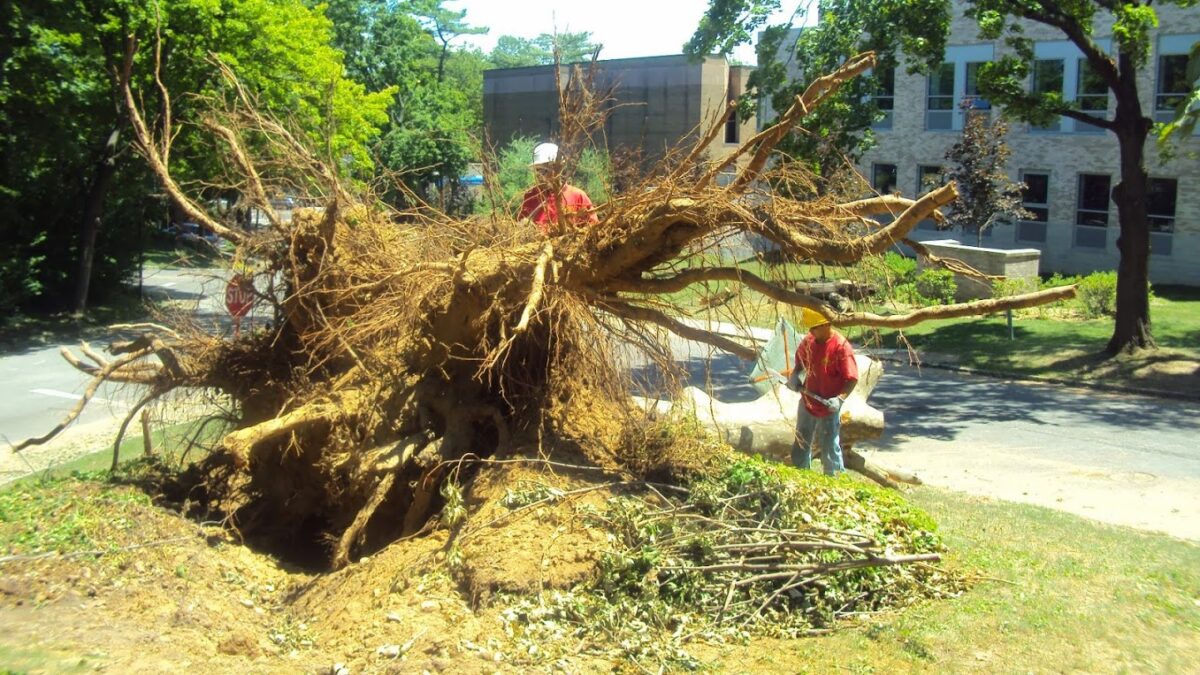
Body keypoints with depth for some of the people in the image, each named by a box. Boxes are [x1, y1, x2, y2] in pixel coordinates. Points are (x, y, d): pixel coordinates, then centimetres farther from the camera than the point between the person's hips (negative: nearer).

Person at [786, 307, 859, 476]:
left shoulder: (841, 346, -22)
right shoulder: (808, 340, -4)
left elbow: (852, 379, -21)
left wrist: (840, 398, -34)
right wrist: (795, 376, -5)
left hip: (828, 409, -7)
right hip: (807, 403, 7)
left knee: (829, 449, 5)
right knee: (801, 444, 21)